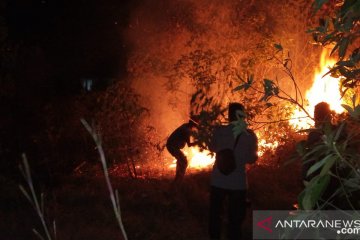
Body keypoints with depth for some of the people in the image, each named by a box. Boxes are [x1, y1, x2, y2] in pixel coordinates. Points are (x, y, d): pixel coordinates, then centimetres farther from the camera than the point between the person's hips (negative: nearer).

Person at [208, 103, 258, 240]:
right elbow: (252, 159, 0)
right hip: (238, 182, -1)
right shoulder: (249, 135, -9)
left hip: (218, 181, 1)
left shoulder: (219, 131, -8)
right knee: (235, 218, 11)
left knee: (215, 214, 18)